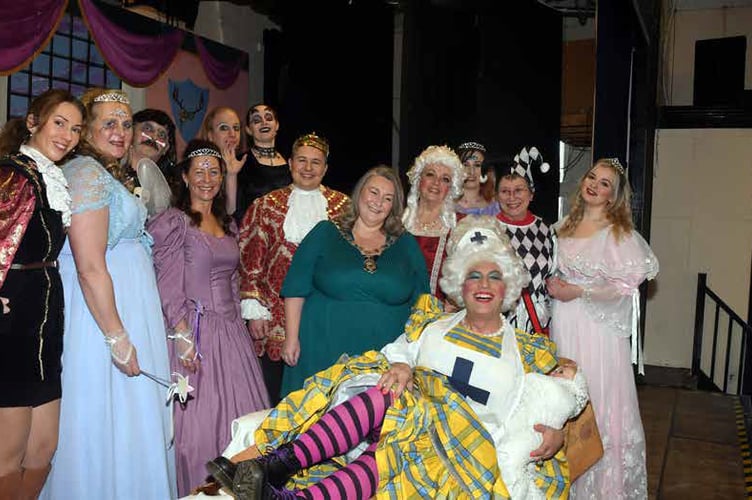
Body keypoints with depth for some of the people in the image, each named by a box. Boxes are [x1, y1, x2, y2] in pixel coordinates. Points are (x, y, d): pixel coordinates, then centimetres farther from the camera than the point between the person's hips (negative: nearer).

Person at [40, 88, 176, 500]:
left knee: (127, 420, 16)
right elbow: (90, 269, -22)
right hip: (103, 312, -10)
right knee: (103, 425, 1)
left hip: (127, 307, 10)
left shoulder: (108, 174, 16)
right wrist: (118, 338, -21)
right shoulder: (87, 173, -15)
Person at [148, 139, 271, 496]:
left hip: (231, 330, 7)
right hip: (194, 330, -6)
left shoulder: (227, 225, 15)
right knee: (197, 422, -2)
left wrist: (240, 327, 16)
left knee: (240, 419, 8)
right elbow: (169, 286, -12)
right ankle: (195, 490, 13)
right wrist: (183, 336, -18)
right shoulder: (173, 222, -5)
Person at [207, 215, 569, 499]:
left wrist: (554, 435, -9)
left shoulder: (526, 350, 16)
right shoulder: (433, 322, 21)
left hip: (467, 450, -2)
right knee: (380, 391, -33)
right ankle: (273, 465, -44)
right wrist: (399, 365, -12)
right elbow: (396, 351, 12)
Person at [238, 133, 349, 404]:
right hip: (275, 318, 0)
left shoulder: (342, 206, 8)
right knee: (275, 397, 7)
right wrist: (254, 310, -3)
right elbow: (249, 259, 3)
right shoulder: (266, 206, 6)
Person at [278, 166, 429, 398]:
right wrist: (292, 337, -4)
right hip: (322, 353, -1)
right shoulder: (325, 233, 5)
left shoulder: (406, 245, 10)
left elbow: (421, 302, 13)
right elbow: (296, 289, 2)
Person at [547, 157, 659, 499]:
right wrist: (554, 286, 5)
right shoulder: (567, 226, 9)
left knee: (598, 401, 0)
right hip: (564, 325, 6)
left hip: (598, 327, -6)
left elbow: (627, 284, -14)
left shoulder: (618, 233, -9)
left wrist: (579, 292, -15)